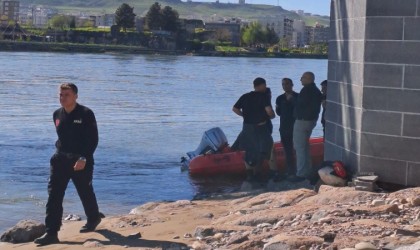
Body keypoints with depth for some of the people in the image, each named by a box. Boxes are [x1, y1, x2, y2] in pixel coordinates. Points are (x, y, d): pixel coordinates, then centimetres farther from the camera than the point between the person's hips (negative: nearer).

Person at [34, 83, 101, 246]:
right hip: (60, 159, 5)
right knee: (54, 195, -7)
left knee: (85, 193, 12)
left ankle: (93, 219, 39)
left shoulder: (86, 114, -11)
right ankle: (51, 233, -8)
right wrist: (61, 153, 15)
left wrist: (83, 158, -23)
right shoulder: (57, 114, 7)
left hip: (80, 160, -5)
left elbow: (93, 139, -13)